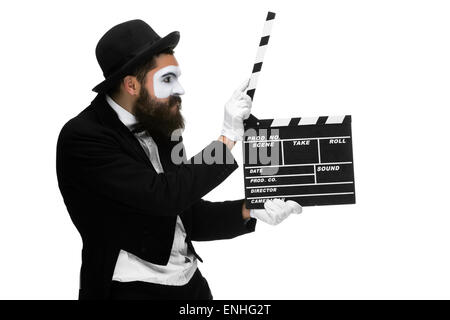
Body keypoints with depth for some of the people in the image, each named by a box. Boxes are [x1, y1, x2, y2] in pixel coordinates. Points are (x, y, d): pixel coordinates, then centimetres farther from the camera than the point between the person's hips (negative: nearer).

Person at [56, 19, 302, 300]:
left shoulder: (160, 127, 7)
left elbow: (190, 216, 12)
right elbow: (162, 197, -21)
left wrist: (250, 210, -2)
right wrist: (228, 139, -18)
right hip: (133, 289, -5)